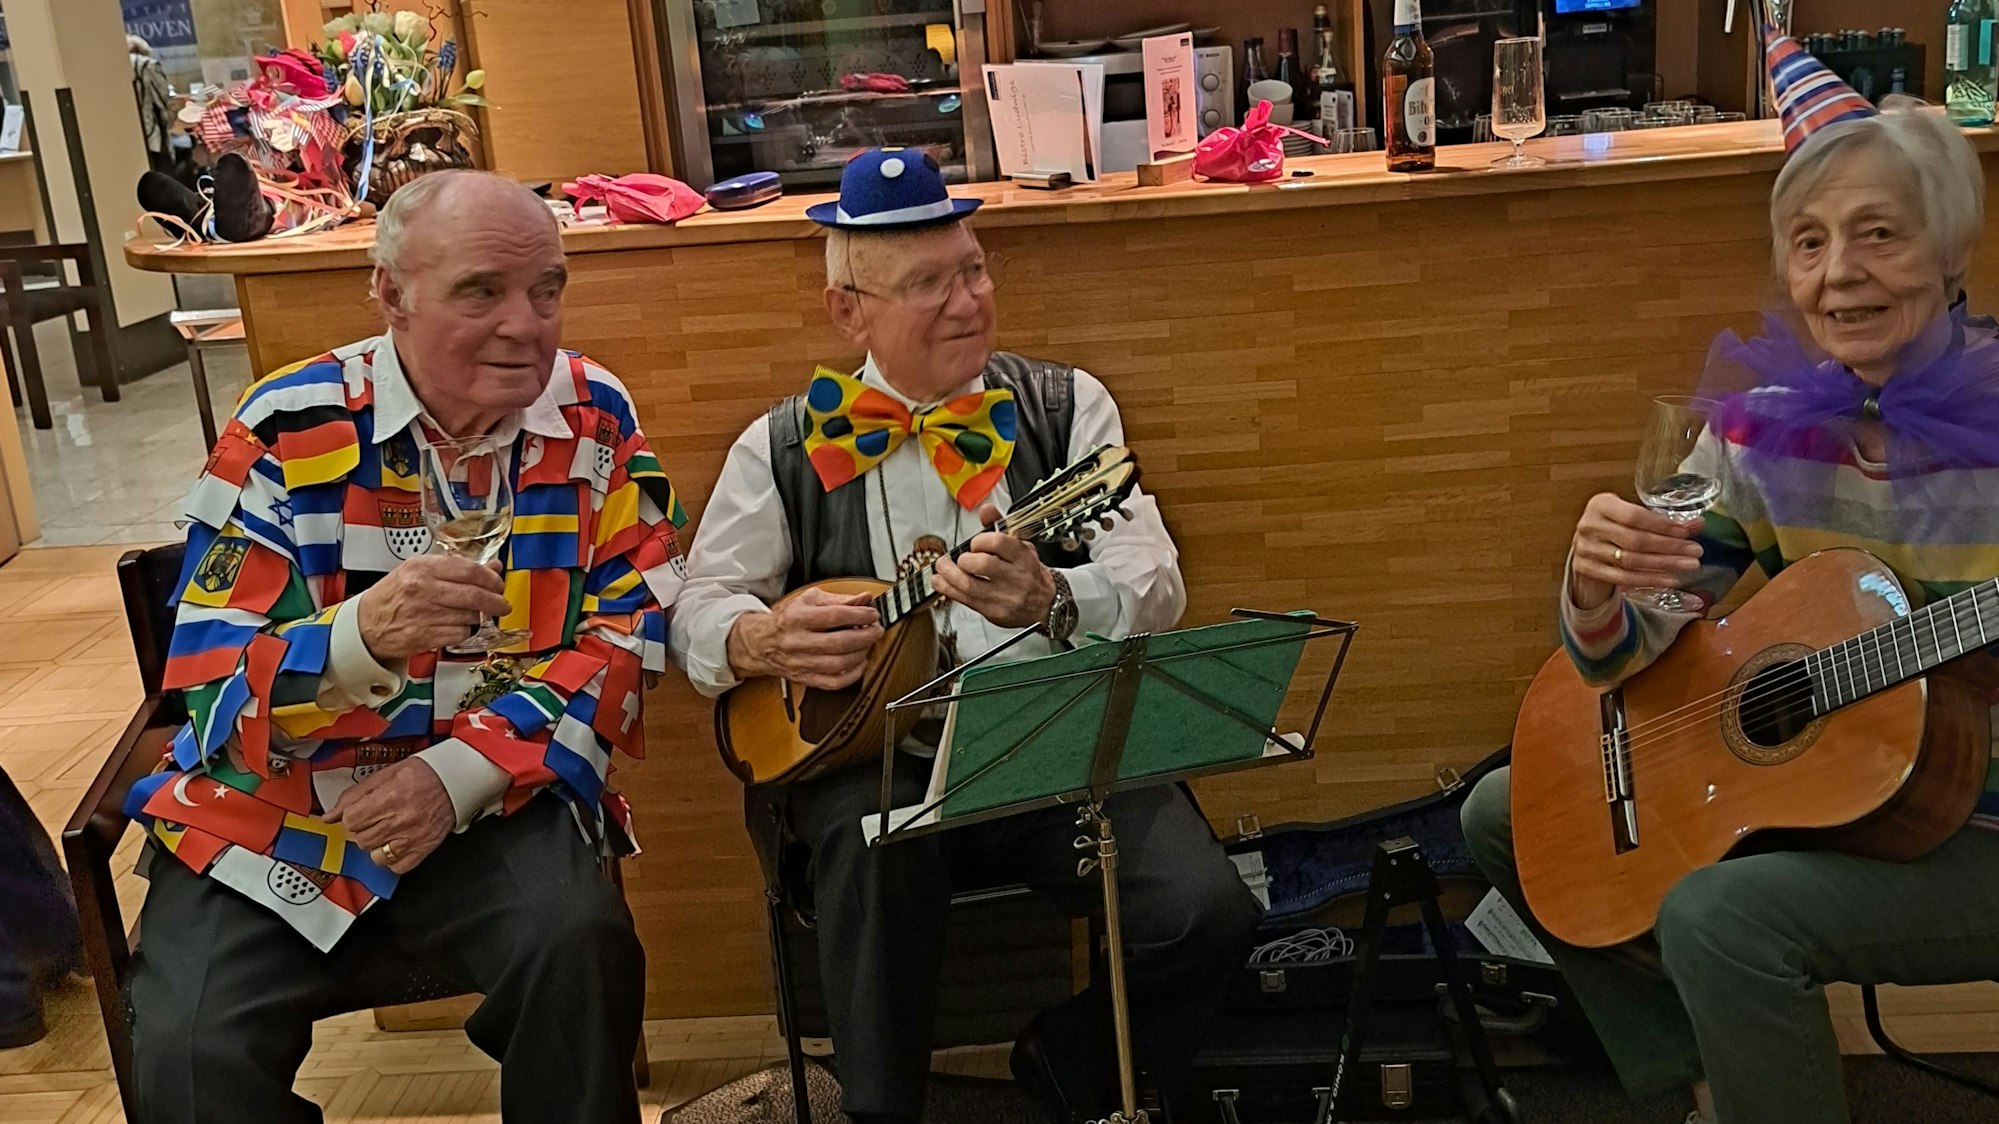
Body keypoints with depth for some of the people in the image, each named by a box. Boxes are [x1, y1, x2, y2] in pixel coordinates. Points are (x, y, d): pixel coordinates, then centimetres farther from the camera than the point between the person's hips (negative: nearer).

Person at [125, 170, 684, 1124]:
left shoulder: (594, 416, -4)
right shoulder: (285, 430, -12)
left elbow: (627, 627, -5)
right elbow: (214, 691, -14)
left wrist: (460, 776, -17)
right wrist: (362, 637, -38)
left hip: (495, 794, 1)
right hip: (275, 809, -1)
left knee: (579, 943, -27)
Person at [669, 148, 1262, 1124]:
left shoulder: (1066, 406, 8)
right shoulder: (787, 447, 9)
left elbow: (1155, 585, -2)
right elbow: (699, 609, 10)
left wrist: (1051, 600, -25)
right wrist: (760, 640, -15)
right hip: (869, 755, -1)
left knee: (1208, 914, -21)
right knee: (874, 843, -35)